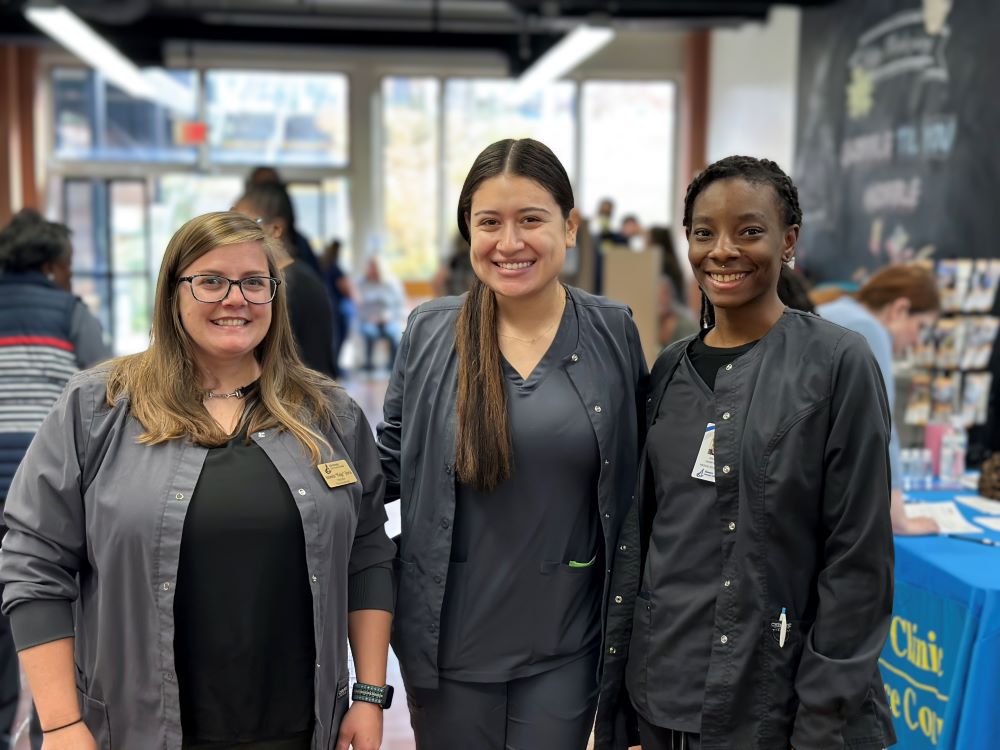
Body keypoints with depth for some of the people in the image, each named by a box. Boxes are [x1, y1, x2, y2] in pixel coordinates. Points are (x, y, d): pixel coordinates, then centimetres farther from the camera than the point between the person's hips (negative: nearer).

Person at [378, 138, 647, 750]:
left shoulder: (613, 332, -5)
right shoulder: (429, 331, -5)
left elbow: (636, 475, 4)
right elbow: (392, 461, 6)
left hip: (564, 646, 0)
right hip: (450, 638, 1)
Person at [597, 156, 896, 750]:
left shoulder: (839, 362, -10)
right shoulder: (670, 371, 4)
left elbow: (858, 557, -11)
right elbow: (636, 534, 7)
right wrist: (613, 692, 7)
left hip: (775, 700, -4)